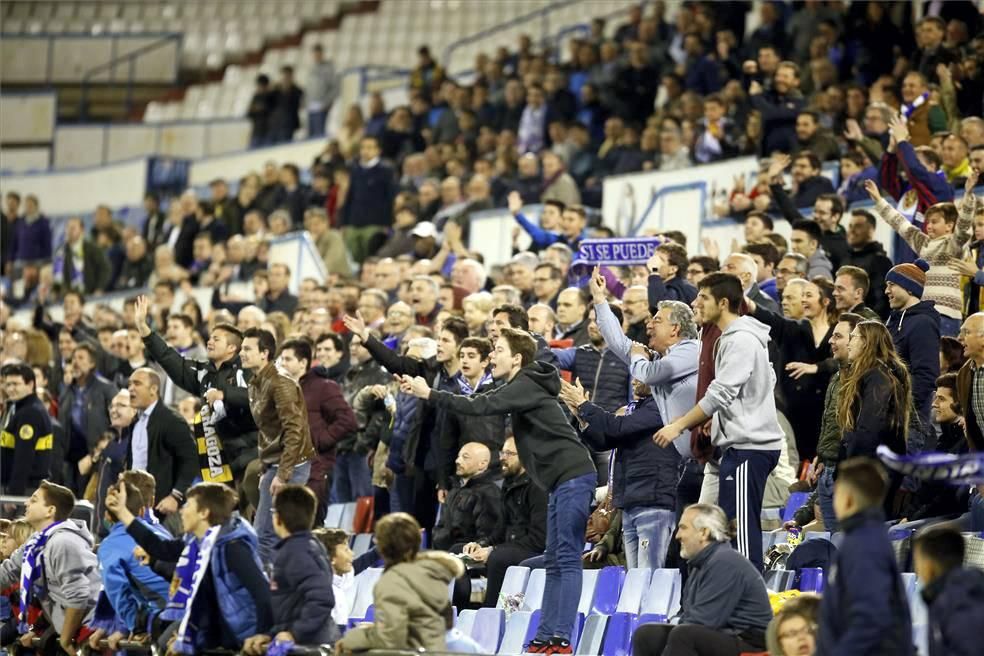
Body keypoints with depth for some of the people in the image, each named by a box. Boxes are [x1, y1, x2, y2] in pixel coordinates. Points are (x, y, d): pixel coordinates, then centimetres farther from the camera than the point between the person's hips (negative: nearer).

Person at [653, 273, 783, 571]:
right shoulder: (731, 338, 18)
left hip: (748, 446, -10)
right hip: (740, 444, 10)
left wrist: (678, 426, -12)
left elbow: (721, 393, -19)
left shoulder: (741, 340, -13)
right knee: (735, 527, 11)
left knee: (742, 528, -12)